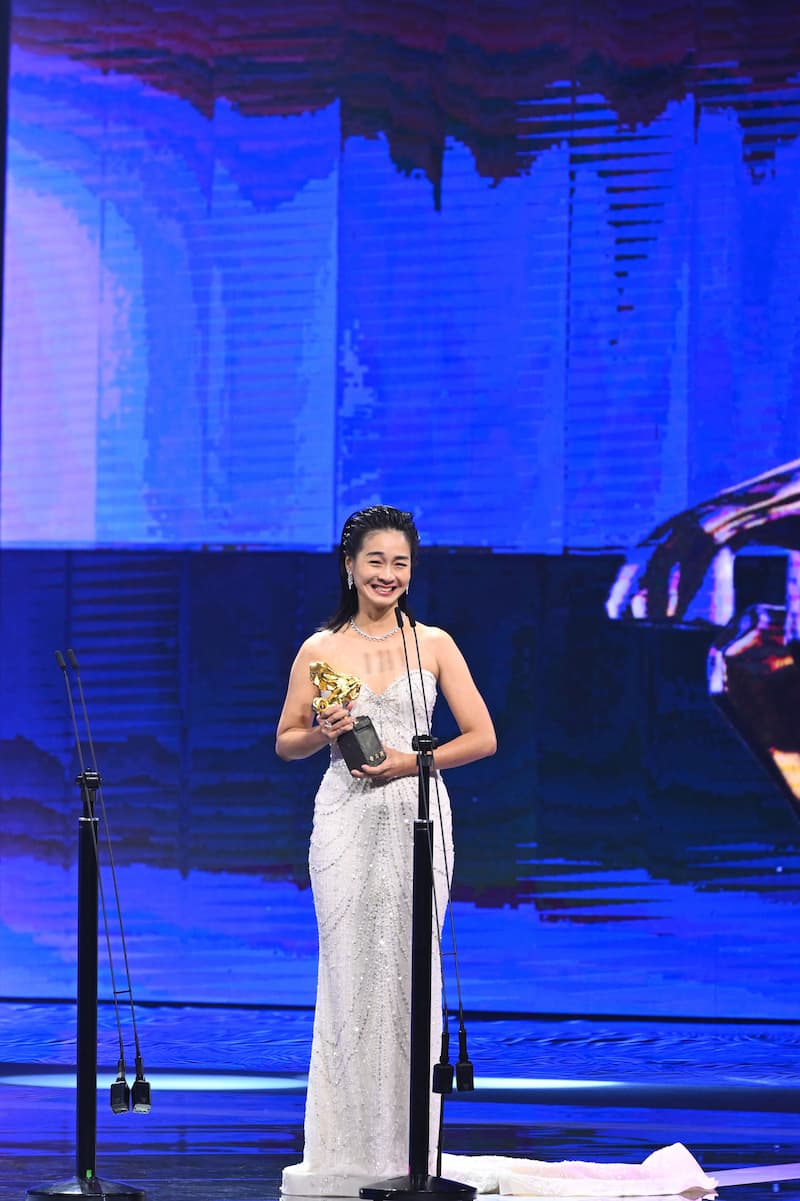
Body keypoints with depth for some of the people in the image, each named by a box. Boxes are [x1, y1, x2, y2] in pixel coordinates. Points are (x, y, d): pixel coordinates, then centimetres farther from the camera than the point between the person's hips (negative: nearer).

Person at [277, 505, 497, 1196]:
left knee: (409, 974, -1)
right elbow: (286, 743, 12)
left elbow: (483, 737, 3)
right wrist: (324, 733, -9)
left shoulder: (434, 645, 5)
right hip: (348, 820, 0)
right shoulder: (320, 650, 6)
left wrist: (412, 760, -9)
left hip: (417, 821, 0)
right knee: (350, 972, -3)